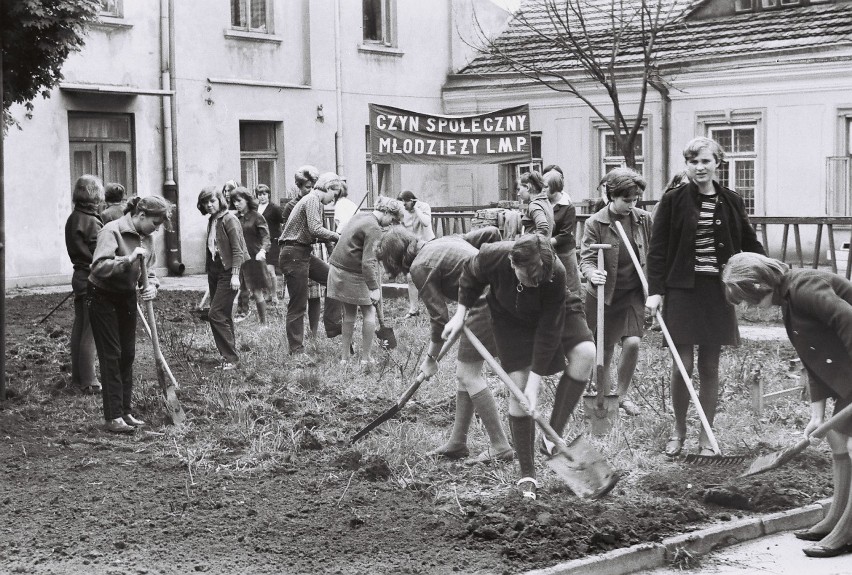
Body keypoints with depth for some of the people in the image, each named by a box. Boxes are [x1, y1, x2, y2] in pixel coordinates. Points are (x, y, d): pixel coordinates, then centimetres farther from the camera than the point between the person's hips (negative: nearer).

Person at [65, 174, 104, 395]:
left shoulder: (72, 219, 9)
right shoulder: (92, 222, -18)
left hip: (79, 276, 9)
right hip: (93, 280, -9)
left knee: (79, 328, 14)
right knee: (90, 331, -4)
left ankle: (78, 378, 22)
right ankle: (88, 382, 1)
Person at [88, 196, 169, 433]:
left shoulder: (147, 238, 0)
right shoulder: (112, 231, -22)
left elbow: (149, 269, 9)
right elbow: (99, 266, -34)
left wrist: (151, 286, -12)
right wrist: (128, 259, -41)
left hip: (127, 298, 7)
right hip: (103, 298, -7)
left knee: (128, 355, 9)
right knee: (111, 355, -7)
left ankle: (126, 412, 18)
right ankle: (113, 418, -4)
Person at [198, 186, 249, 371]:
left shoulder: (229, 219, -11)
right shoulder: (212, 221, 13)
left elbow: (237, 249, -15)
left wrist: (235, 275, -21)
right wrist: (208, 271, 17)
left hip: (227, 272, -8)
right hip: (214, 272, 8)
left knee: (215, 314, -13)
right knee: (223, 317, 11)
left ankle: (231, 358, -9)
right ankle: (228, 357, 18)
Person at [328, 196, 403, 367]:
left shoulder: (360, 217, 13)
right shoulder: (374, 229, -16)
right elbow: (368, 262, -22)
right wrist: (374, 288, -20)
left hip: (337, 268, 9)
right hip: (354, 274, -9)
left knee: (349, 314, 18)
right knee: (369, 313, 4)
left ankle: (344, 356, 21)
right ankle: (366, 359, 4)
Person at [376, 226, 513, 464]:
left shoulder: (419, 267, -5)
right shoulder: (446, 240, 18)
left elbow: (440, 318, -5)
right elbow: (491, 232, 19)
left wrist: (431, 358, 6)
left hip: (484, 303, -9)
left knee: (469, 374, -1)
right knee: (464, 371, 16)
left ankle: (500, 447, -1)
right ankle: (457, 444, 23)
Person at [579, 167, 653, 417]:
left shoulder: (644, 219, -1)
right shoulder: (595, 223, -10)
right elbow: (587, 258, -14)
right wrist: (593, 274, -36)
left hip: (633, 293, 2)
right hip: (603, 293, -1)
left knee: (633, 342, -14)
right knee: (604, 351, 6)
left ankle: (622, 394, 8)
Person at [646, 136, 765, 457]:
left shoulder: (731, 202, 6)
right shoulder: (673, 200, -2)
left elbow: (749, 244, 15)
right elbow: (657, 249, -2)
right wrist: (655, 291, -8)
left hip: (718, 290, 2)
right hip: (682, 290, -2)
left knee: (710, 367, 7)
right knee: (682, 366, 0)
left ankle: (706, 436, 18)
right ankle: (679, 431, 20)